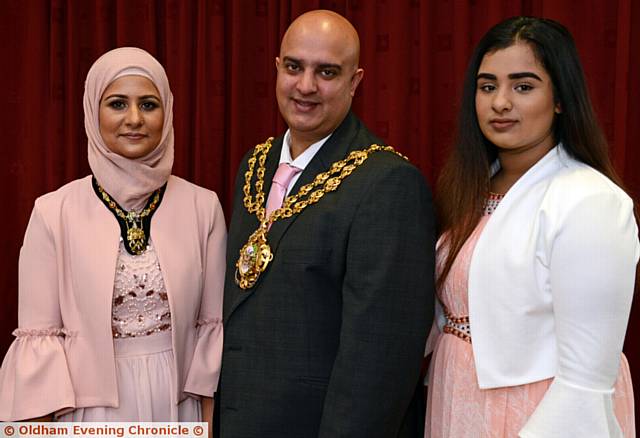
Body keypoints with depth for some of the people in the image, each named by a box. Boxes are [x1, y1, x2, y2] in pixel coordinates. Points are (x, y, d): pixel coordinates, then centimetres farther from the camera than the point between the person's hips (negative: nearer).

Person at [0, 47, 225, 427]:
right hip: (92, 408, -1)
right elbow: (39, 337, -5)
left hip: (179, 406, 2)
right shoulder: (54, 212, -8)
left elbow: (213, 322, 1)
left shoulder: (202, 207, -3)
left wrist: (208, 417, -1)